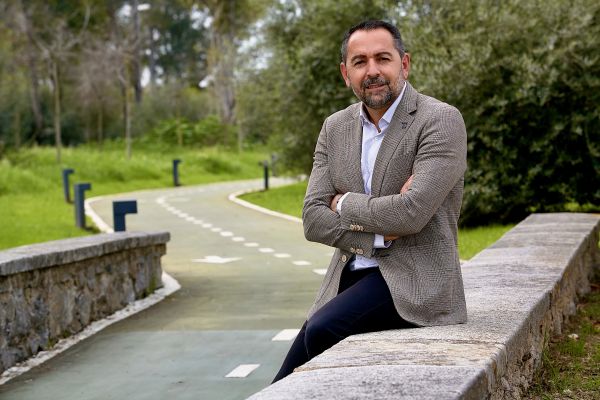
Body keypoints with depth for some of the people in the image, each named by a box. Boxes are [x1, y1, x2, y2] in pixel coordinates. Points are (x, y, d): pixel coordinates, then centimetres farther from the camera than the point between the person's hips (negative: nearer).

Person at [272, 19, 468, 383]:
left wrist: (345, 203, -6)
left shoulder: (441, 120, -11)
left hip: (414, 277, -6)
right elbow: (314, 220, 1)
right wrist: (380, 234, -13)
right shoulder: (335, 128, 8)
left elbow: (412, 212, -22)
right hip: (349, 278, 6)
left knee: (322, 331, -27)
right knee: (284, 390, -2)